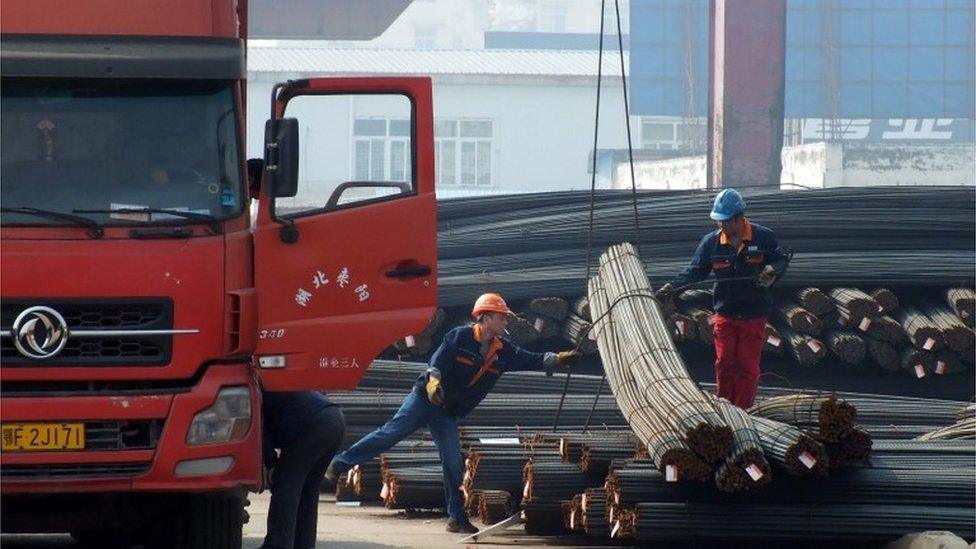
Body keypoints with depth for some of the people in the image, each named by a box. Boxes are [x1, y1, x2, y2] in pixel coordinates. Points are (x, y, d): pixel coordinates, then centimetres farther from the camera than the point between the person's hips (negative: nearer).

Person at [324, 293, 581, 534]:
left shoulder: (502, 351, 5)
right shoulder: (459, 337, -12)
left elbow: (531, 360, 3)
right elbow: (438, 362, -20)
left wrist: (558, 358, -12)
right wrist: (433, 380, -40)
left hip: (448, 414, 5)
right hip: (424, 399, -5)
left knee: (453, 464, 1)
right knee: (391, 433, -13)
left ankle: (457, 518, 6)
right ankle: (338, 464, -7)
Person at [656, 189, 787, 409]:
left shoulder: (763, 237, -6)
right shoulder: (711, 242, 0)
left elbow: (781, 260, 5)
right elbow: (695, 271, 5)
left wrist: (771, 270, -17)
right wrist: (673, 286, -8)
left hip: (754, 314, -2)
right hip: (725, 314, 2)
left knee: (748, 366, 0)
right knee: (724, 364, 4)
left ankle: (742, 410, 8)